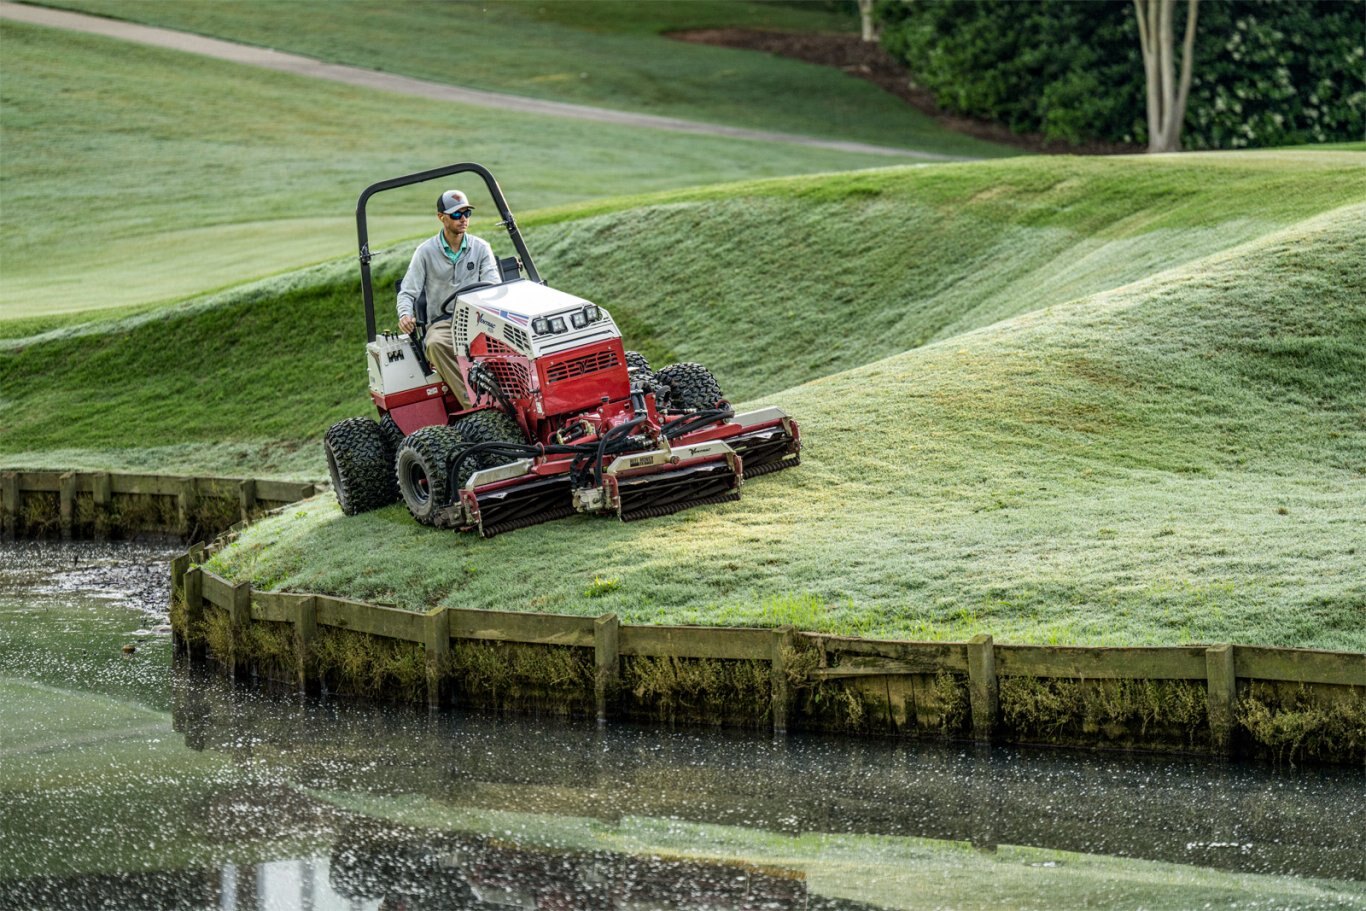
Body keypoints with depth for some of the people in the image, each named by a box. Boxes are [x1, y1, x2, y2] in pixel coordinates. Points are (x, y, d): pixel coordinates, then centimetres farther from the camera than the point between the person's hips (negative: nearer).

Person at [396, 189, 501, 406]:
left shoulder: (481, 248, 11)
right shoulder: (426, 252, 7)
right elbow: (408, 292, 5)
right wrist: (405, 315, -18)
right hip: (441, 322, -1)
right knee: (436, 345, -37)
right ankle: (473, 406, -41)